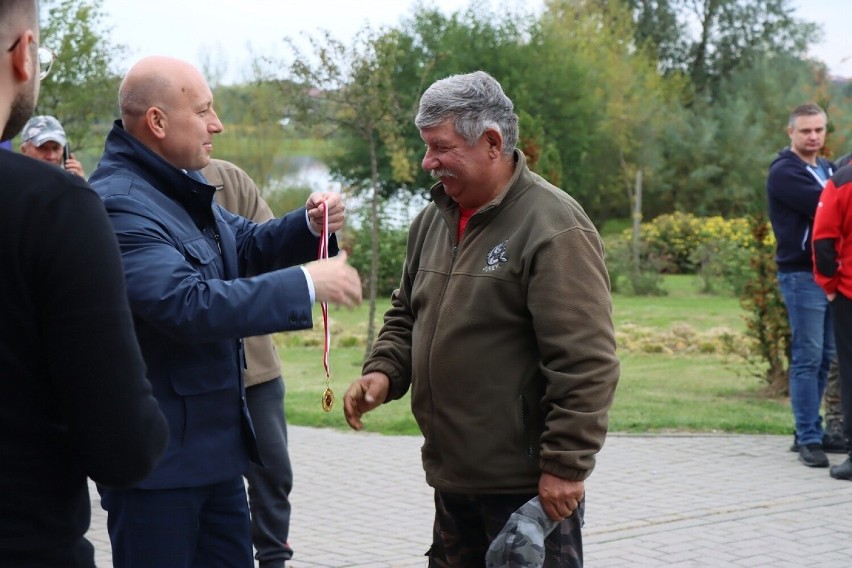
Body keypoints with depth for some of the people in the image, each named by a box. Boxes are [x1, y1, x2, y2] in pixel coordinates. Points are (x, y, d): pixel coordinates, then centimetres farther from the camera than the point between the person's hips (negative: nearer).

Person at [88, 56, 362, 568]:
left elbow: (246, 246, 24)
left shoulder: (182, 188, 10)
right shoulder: (117, 203, -21)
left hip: (216, 443, 9)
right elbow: (188, 304, -30)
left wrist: (310, 225, 3)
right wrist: (307, 283, -26)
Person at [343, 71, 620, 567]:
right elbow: (406, 316, 22)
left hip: (528, 485, -8)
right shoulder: (433, 220, 10)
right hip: (452, 476, 8)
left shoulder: (552, 227, -16)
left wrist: (566, 466, -20)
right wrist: (384, 372, 3)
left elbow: (586, 363, -20)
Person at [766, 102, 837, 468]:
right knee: (807, 357, -8)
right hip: (802, 275, -7)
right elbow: (822, 205, -20)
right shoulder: (784, 172, -7)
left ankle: (807, 432, 16)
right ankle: (810, 440, -6)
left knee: (824, 356, 9)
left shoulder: (828, 169, 19)